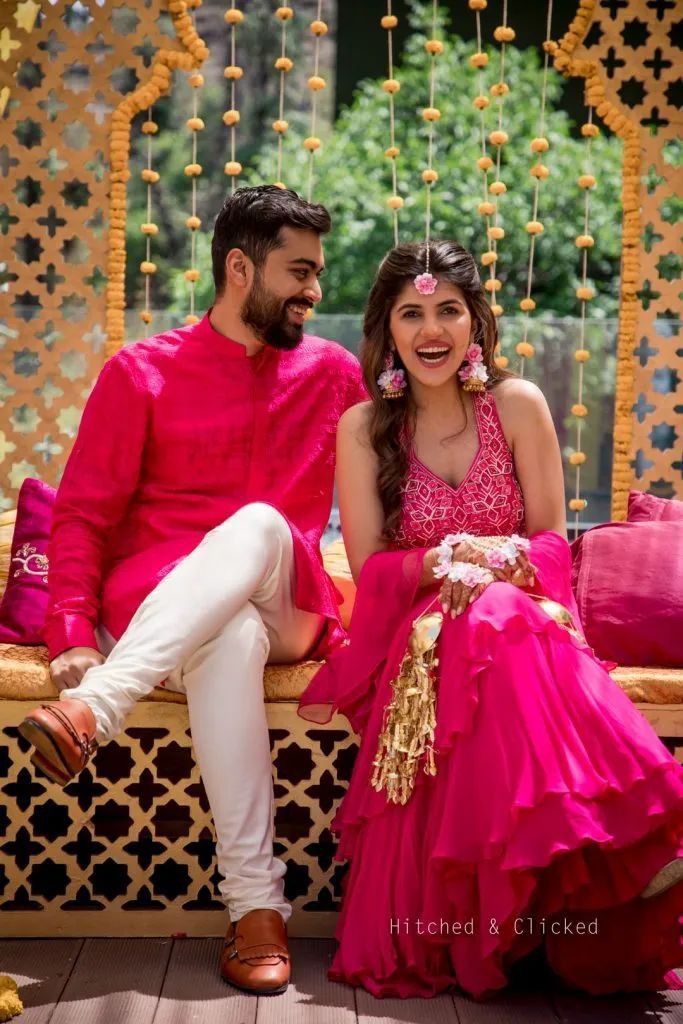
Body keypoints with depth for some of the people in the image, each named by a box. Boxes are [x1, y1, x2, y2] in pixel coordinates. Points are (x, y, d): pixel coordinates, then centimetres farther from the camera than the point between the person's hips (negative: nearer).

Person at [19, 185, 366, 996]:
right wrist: (74, 634, -14)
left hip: (282, 609, 2)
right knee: (232, 637, -39)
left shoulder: (331, 373, 15)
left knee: (257, 524, -33)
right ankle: (256, 905, -39)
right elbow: (82, 516, 1)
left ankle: (94, 711, -45)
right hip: (154, 612, -2)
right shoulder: (141, 374, 6)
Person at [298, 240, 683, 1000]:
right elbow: (369, 569, 0)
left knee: (494, 629, -38)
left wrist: (495, 562, -17)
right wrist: (446, 560, -17)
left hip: (522, 617, 1)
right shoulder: (364, 427, 2)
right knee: (478, 631, -37)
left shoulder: (517, 405, 3)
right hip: (420, 635, 0)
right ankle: (588, 853, -39)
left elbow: (551, 543, 4)